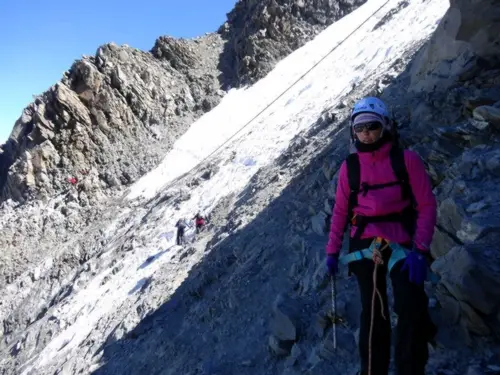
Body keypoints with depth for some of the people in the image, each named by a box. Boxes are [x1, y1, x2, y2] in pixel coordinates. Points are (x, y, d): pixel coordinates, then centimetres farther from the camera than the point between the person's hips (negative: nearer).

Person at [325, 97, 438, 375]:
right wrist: (333, 250, 4)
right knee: (372, 312, 12)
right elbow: (340, 211, 7)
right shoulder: (349, 167, 2)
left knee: (412, 311, -9)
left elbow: (427, 206, -6)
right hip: (364, 245, 2)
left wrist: (420, 249, -15)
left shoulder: (407, 159, -5)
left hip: (402, 243, -2)